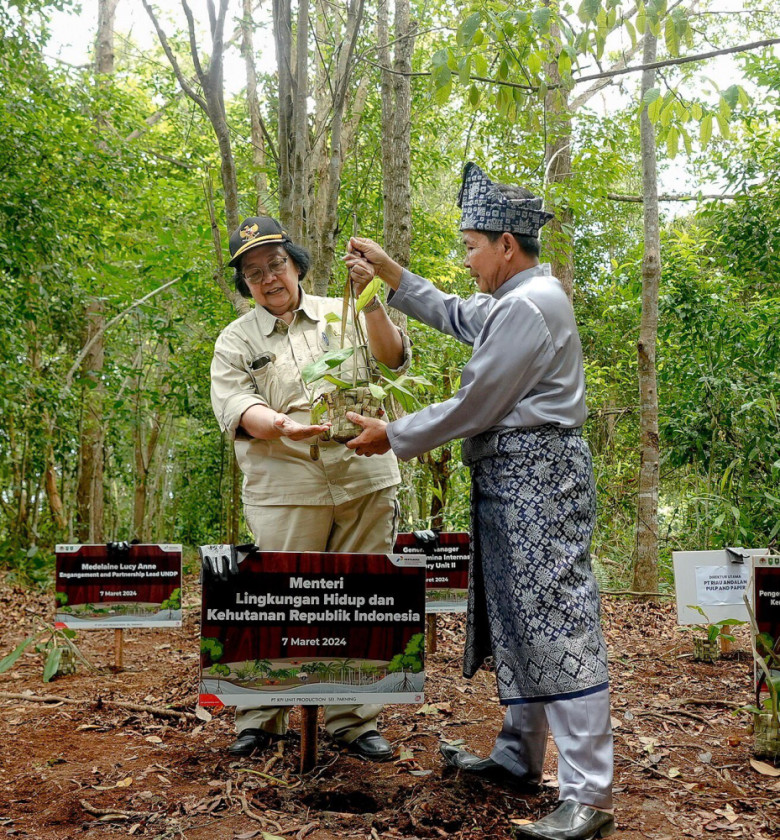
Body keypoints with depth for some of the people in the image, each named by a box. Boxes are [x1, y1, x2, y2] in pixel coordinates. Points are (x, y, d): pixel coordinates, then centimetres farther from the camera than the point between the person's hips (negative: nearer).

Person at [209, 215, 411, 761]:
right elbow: (232, 405, -4)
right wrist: (282, 426, -23)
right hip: (286, 494, -1)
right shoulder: (236, 340, 10)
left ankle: (354, 721, 18)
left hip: (366, 485, 2)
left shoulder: (342, 316, 13)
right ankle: (260, 722, 15)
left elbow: (393, 359, 2)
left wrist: (371, 301, -13)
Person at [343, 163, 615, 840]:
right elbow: (451, 314, 32)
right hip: (511, 480, 11)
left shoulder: (527, 306, -15)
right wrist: (388, 270, 26)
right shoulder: (516, 299, 18)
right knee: (515, 620, 16)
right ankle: (518, 756, 29)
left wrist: (392, 437, -5)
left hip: (537, 479, -11)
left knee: (557, 625, -9)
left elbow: (474, 405, -15)